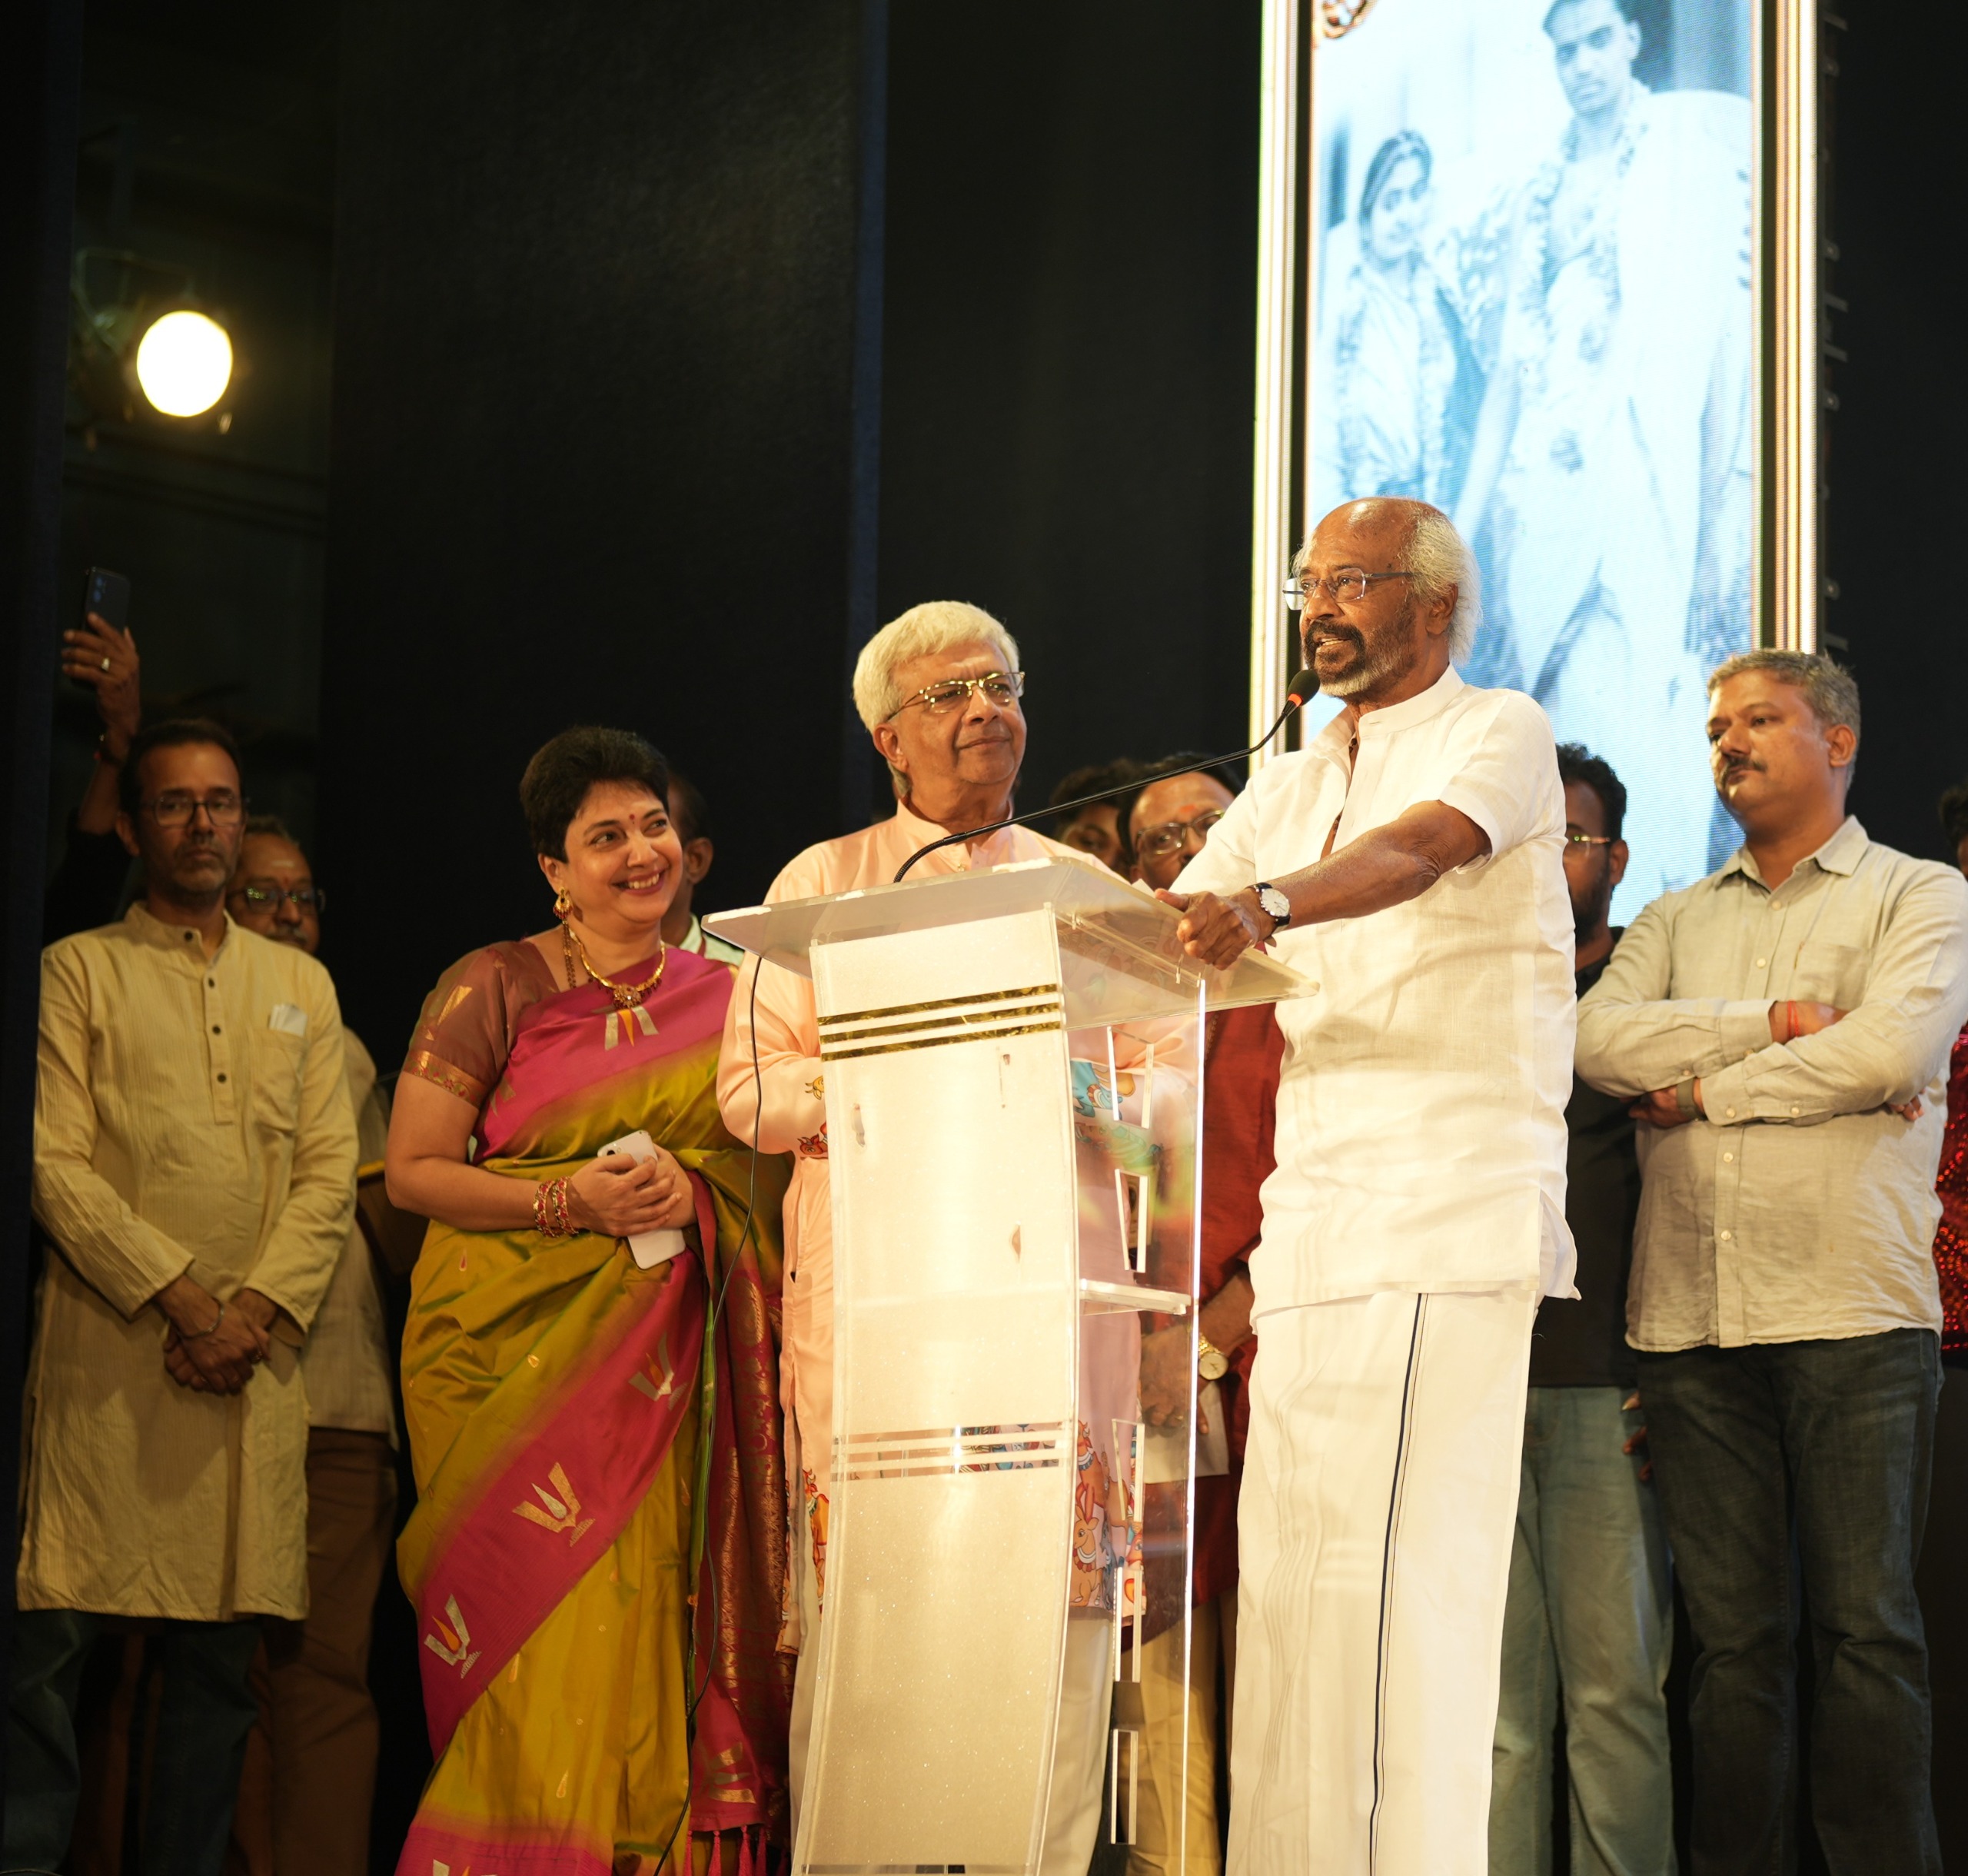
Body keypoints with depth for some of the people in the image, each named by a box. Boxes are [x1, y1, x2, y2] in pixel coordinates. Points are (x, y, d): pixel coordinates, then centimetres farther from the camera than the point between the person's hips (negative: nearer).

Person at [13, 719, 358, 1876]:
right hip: (106, 1352, -3)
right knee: (56, 1638, -8)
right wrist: (180, 1296, -11)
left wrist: (256, 1308, -6)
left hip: (257, 1354, 3)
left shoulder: (302, 985, 19)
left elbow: (331, 1171, 10)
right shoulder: (79, 970, 8)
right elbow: (56, 1164, -2)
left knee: (222, 1659, 2)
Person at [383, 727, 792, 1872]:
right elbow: (413, 1171, -1)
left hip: (670, 1365, 3)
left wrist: (686, 1193, 0)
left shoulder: (722, 996, 13)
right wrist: (571, 1200, -13)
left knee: (646, 1627, -4)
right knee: (537, 1636, -9)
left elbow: (770, 1170, 20)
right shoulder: (496, 986, 2)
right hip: (517, 1344, -3)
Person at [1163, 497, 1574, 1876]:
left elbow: (1425, 847, -19)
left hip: (1449, 1214, -7)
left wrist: (1264, 904, -38)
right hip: (1309, 1227, 7)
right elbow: (1167, 936, 16)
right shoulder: (1288, 792, 24)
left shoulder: (1501, 733, 2)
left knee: (1391, 1570, -15)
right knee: (1289, 1571, 3)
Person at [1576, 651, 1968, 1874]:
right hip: (1695, 1316, 4)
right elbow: (1601, 1042, 2)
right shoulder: (1677, 923, 21)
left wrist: (1701, 1088, -2)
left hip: (1855, 1311, -3)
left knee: (1865, 1625, -6)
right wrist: (1774, 1023, -7)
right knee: (1736, 1636, 3)